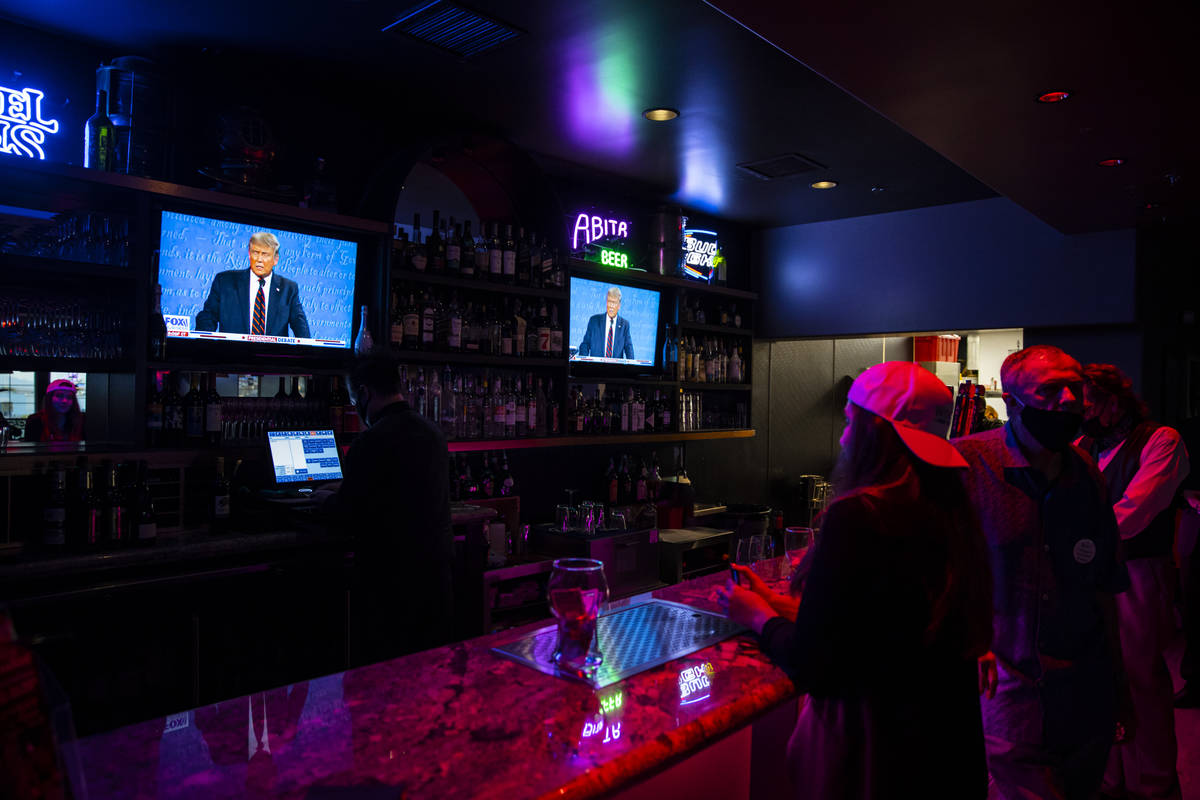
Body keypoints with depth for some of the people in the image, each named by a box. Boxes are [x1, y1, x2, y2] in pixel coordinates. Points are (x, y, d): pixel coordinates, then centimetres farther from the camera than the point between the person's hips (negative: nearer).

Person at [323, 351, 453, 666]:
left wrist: (323, 500, 10)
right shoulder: (433, 431, 6)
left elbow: (345, 516, -12)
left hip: (391, 575, -7)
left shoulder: (372, 441, -18)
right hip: (437, 567, 7)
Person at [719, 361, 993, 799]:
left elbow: (811, 667, -20)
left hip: (877, 753, -7)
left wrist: (760, 618, -2)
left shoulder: (857, 516, -24)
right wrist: (778, 604, 12)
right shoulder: (950, 512, -2)